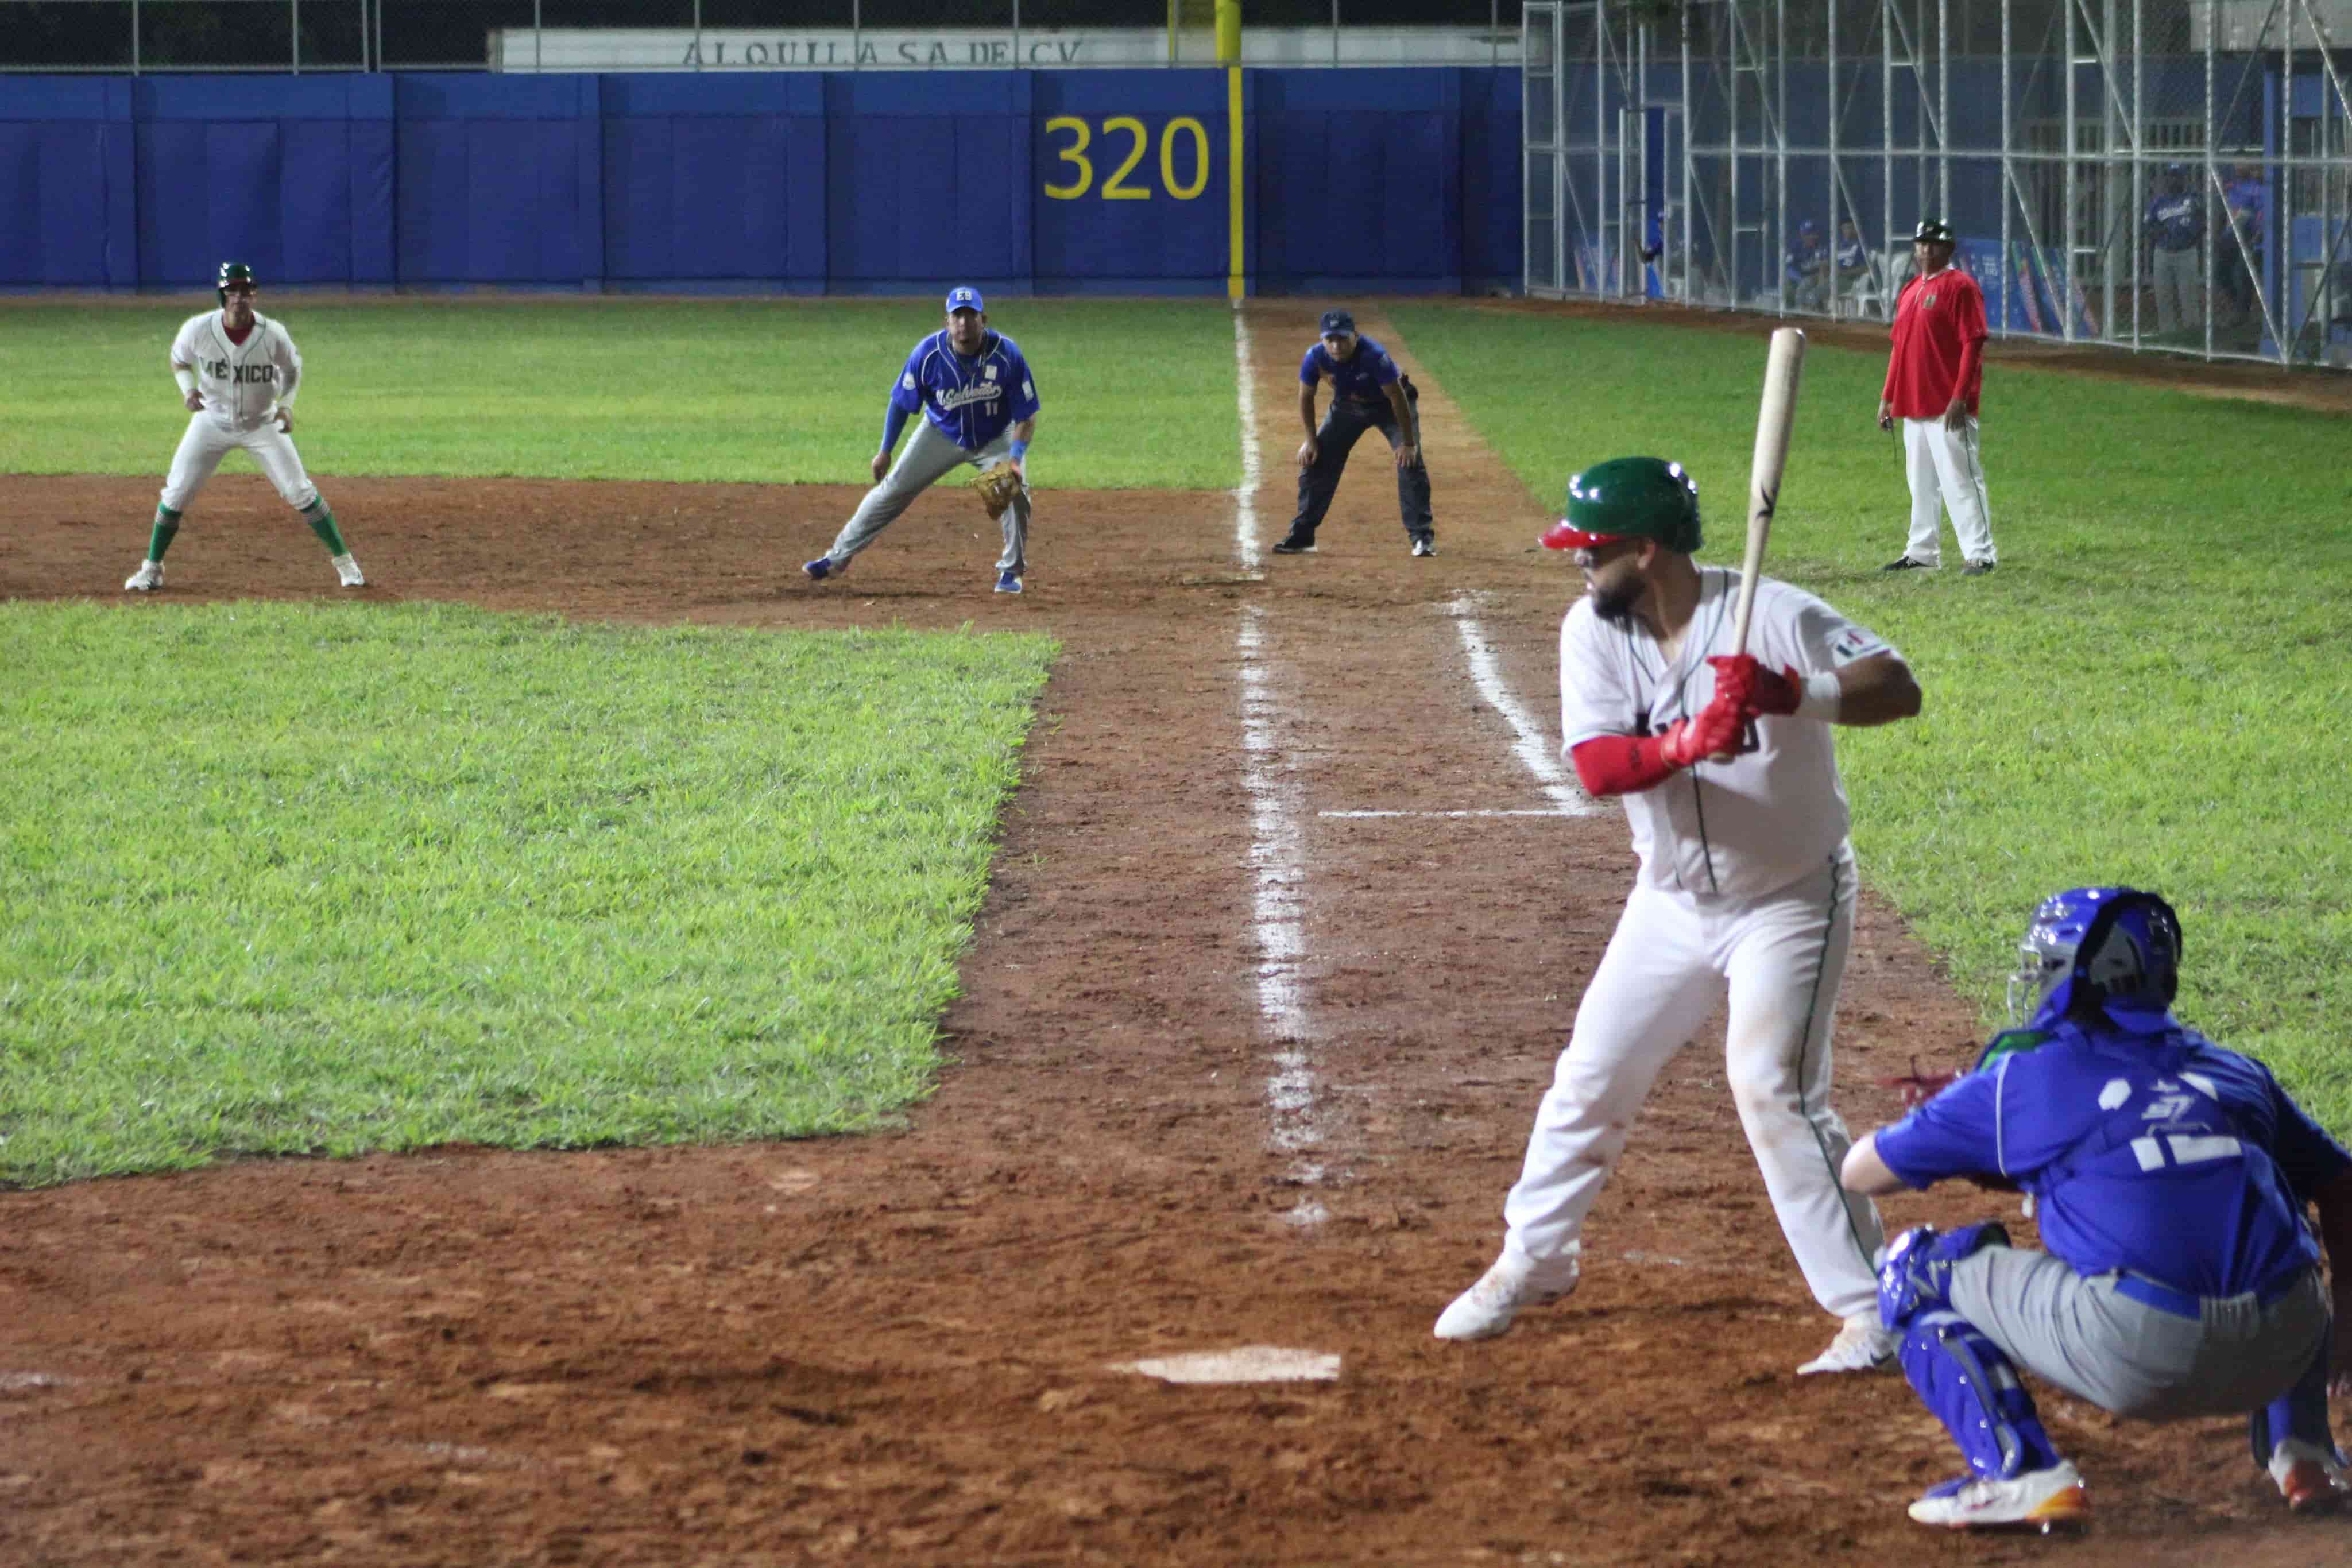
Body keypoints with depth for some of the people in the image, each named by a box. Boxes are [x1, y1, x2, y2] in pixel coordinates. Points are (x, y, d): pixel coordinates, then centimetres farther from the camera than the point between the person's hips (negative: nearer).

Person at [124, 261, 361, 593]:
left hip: (262, 423, -1)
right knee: (176, 493, -1)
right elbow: (179, 359, 1)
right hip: (212, 421, 1)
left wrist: (286, 404, -16)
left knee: (300, 491, -4)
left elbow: (293, 367, -1)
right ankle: (151, 569, 15)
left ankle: (344, 562, 8)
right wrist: (187, 388, -18)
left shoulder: (273, 334, -21)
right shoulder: (198, 329, -20)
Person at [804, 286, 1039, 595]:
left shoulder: (1007, 355, -29)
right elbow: (901, 403, -9)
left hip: (995, 438, -1)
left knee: (1016, 488, -23)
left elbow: (1026, 417, -22)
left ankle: (1012, 570, -2)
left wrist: (1015, 457, -37)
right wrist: (885, 451, -6)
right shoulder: (929, 354, -26)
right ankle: (838, 557, 11)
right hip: (942, 433, 1)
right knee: (893, 490, -2)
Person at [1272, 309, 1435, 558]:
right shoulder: (1315, 358, -26)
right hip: (1347, 405, 4)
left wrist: (1408, 443, -27)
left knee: (1410, 462, -18)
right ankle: (1301, 536, 10)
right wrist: (1311, 440, -8)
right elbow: (1306, 397, -9)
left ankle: (1422, 537, -12)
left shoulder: (1374, 356, -38)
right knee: (1315, 461, -1)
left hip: (1389, 405, -4)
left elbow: (1398, 397, -30)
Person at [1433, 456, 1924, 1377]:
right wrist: (1689, 744, -38)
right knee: (1589, 1078, 11)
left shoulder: (1772, 616, -20)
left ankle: (1872, 1311, -13)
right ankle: (1533, 1260, 34)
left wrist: (1794, 695, -40)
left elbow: (1899, 689, -24)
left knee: (1772, 1089, -19)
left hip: (1789, 903, -6)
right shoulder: (1593, 632, -7)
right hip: (1672, 903, 6)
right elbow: (1595, 767, -19)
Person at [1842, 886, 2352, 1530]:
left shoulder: (2021, 1075, 13)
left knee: (1917, 1268, 17)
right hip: (2282, 1353, 5)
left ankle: (2018, 1471, -1)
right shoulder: (2234, 1071, 23)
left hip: (2138, 1356, -4)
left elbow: (1862, 1172, 24)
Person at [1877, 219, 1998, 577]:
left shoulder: (1960, 286, -8)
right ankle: (1921, 551, 21)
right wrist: (1887, 397, 19)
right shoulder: (1910, 291, 18)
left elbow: (1973, 344, -14)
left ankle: (1980, 554, -8)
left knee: (1960, 479, -10)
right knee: (1921, 482, 13)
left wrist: (1960, 396, -21)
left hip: (1949, 407, -8)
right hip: (1913, 405, 8)